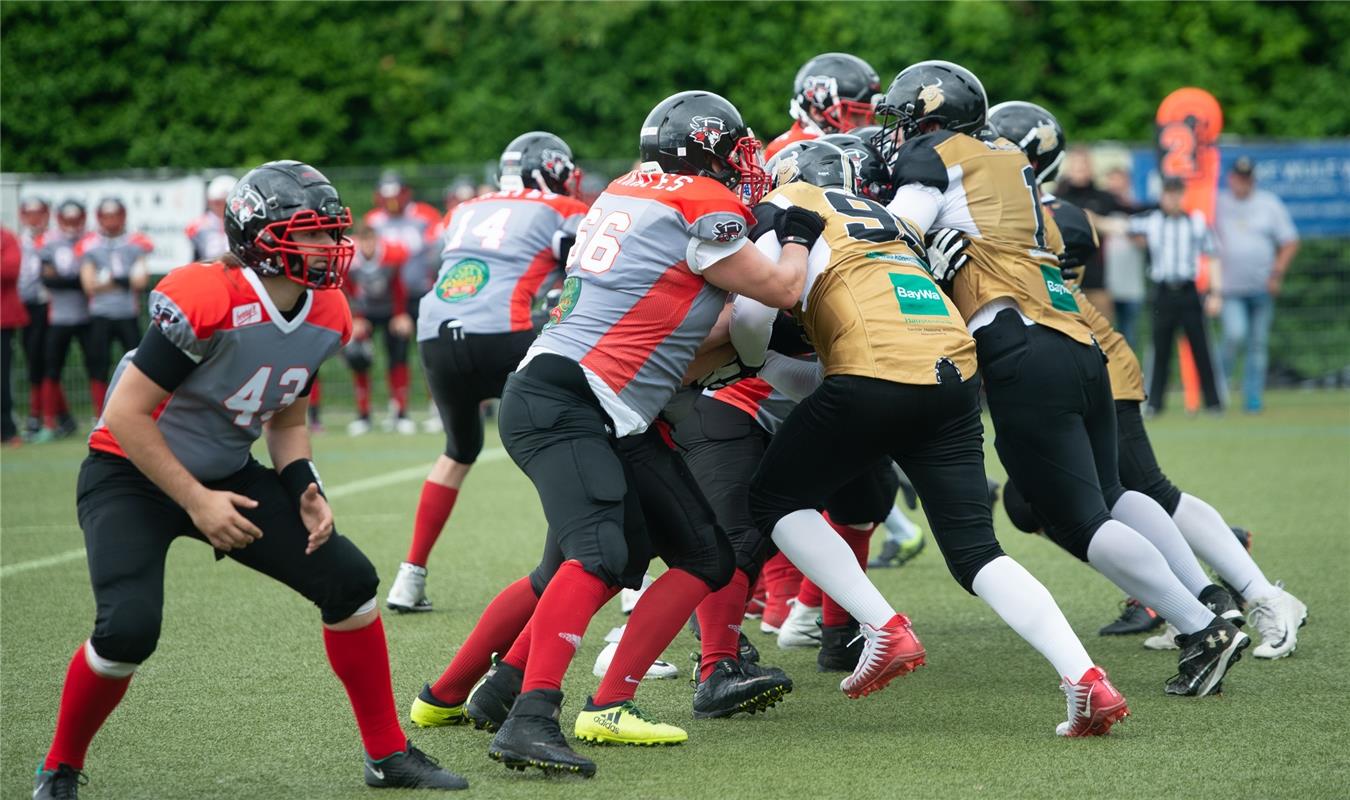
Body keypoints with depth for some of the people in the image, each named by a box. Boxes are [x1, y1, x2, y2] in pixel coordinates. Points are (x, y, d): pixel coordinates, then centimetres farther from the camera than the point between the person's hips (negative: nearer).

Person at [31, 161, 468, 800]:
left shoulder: (326, 317, -4)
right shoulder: (207, 302, -29)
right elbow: (126, 415, -24)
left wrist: (304, 491, -5)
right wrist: (197, 503, -22)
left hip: (225, 475, 7)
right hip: (132, 476, -7)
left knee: (349, 580, -3)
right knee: (129, 627, -26)